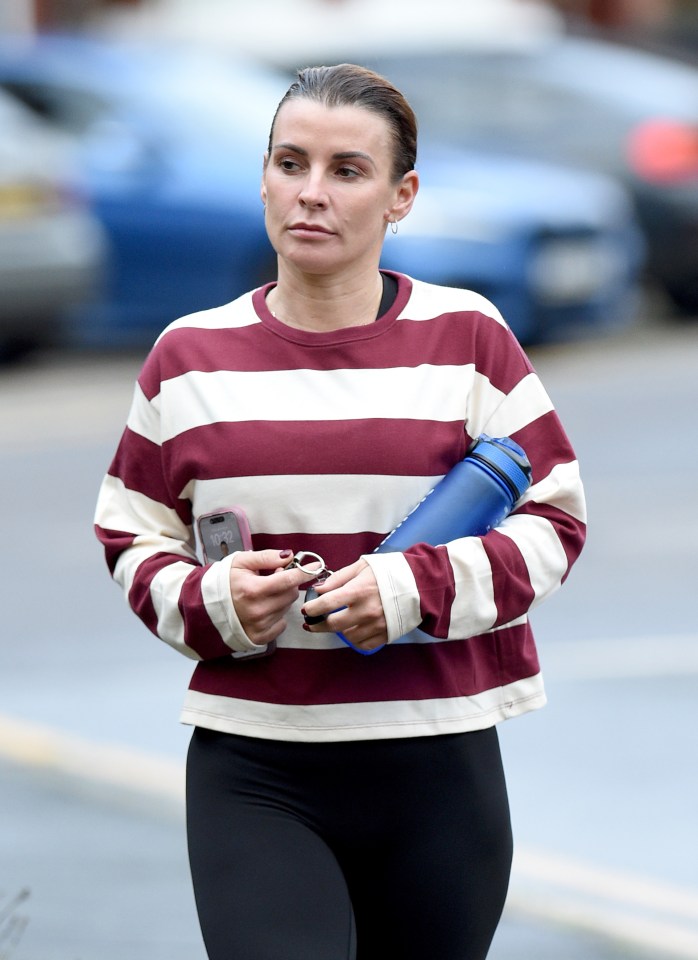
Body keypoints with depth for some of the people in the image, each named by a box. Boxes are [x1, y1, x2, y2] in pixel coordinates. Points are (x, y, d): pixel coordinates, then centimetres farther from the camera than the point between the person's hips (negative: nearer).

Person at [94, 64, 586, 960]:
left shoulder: (468, 338, 2)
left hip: (437, 773, 1)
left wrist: (418, 587, -13)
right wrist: (209, 601, -10)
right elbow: (132, 539, 12)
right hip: (252, 778, 0)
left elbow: (555, 520, 3)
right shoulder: (191, 357, 5)